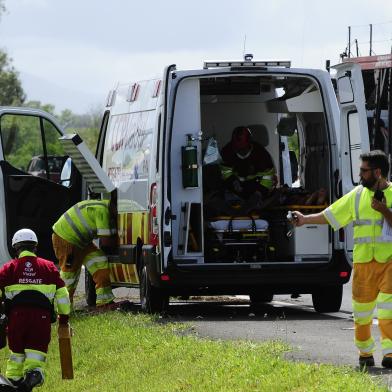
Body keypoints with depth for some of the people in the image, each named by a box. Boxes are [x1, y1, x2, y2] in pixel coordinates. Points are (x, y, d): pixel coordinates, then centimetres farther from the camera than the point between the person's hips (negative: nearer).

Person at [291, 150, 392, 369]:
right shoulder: (358, 195, 14)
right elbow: (331, 215, 18)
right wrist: (305, 219, 12)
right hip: (364, 260, 4)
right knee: (362, 309, 3)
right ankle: (365, 353, 17)